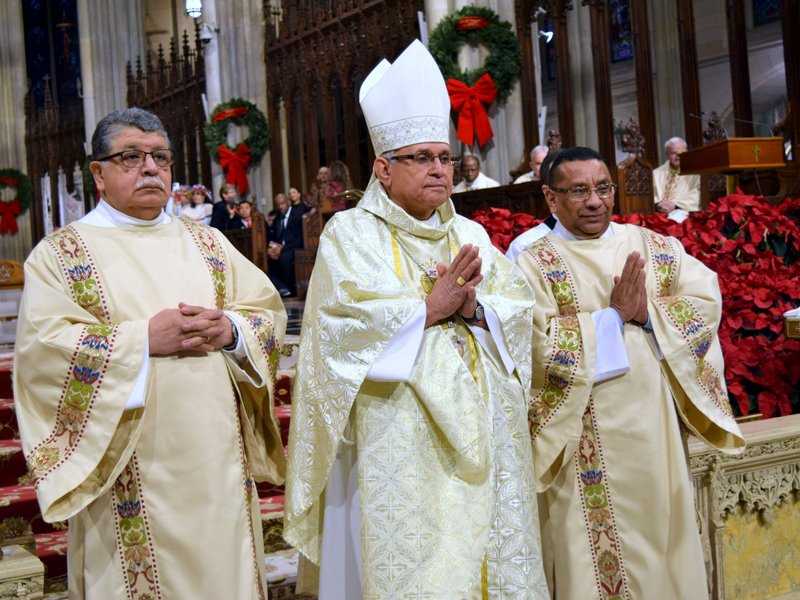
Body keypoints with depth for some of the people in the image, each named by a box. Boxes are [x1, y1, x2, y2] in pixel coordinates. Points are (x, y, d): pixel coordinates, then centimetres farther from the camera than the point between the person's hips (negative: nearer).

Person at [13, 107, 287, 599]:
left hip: (219, 458, 4)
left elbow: (270, 310, 9)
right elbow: (43, 344, -12)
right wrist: (144, 339, -19)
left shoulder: (207, 242, 13)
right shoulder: (61, 253, 2)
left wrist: (229, 330, -12)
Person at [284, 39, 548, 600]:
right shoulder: (351, 233, 1)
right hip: (398, 439, -5)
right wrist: (430, 308, -13)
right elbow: (346, 322, -13)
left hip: (481, 436, 5)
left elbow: (518, 308, 7)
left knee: (487, 550, 8)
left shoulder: (471, 234, 15)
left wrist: (472, 308, -12)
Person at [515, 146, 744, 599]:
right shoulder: (534, 263, -4)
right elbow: (542, 343, -17)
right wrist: (615, 314, -16)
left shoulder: (655, 246, 8)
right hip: (587, 438, -4)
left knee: (664, 531, 14)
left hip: (656, 425, 4)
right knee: (600, 547, 4)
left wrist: (647, 312, -16)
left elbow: (708, 301, -2)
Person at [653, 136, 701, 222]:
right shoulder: (656, 173, 23)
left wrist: (675, 205, -14)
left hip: (681, 211, -2)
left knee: (676, 218, -37)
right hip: (657, 213, 2)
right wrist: (656, 205, -8)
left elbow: (695, 197, 1)